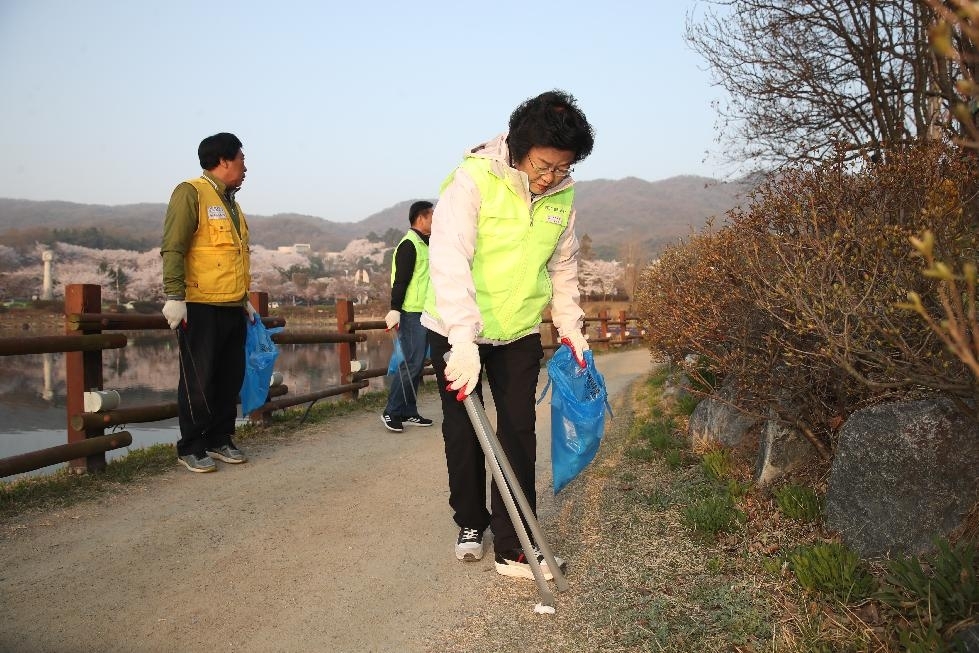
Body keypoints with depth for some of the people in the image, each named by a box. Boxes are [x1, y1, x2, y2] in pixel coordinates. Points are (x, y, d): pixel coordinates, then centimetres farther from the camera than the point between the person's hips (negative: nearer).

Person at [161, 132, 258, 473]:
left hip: (232, 308, 8)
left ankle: (220, 440, 23)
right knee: (199, 381, -2)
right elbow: (172, 249, -15)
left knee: (230, 379, 11)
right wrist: (174, 297, -21)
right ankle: (191, 448, 9)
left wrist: (245, 298, 24)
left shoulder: (230, 202, 19)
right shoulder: (191, 193, -7)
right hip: (201, 308, -8)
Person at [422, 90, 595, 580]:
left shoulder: (563, 194, -4)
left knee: (519, 432, 0)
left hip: (519, 330, 4)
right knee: (463, 431, 8)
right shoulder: (474, 177, -21)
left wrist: (570, 326, 8)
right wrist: (463, 337, -38)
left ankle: (513, 545, 8)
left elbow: (563, 265, 11)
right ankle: (470, 522, 29)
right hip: (456, 330, -3)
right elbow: (449, 258, -31)